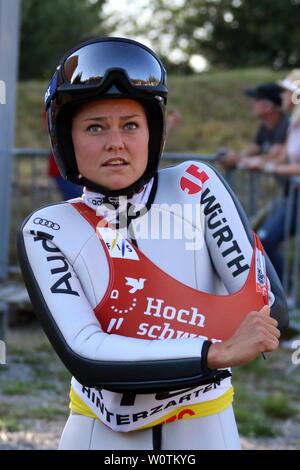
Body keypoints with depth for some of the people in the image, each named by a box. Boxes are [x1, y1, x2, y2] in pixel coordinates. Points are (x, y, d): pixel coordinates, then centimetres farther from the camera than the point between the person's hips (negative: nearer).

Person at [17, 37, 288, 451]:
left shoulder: (195, 188, -10)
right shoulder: (47, 232, -11)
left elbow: (268, 306, -17)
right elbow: (85, 358, -23)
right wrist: (217, 354, -32)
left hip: (204, 430, 1)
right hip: (99, 431, -1)